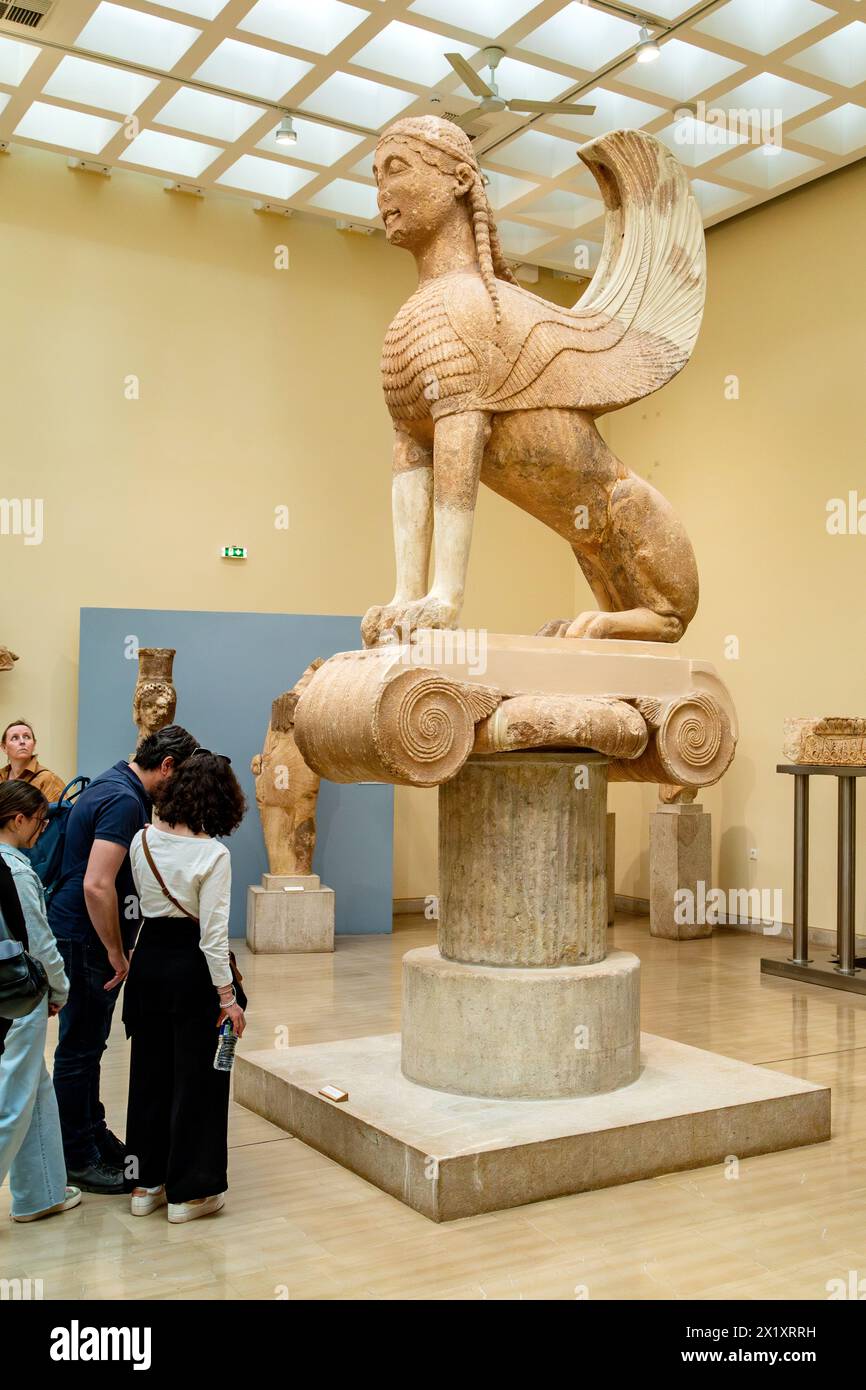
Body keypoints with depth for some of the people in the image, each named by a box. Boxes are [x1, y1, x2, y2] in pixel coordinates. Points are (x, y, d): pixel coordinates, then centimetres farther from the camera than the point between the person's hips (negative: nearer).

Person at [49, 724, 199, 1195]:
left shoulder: (115, 788, 11)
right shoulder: (124, 800, -21)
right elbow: (97, 885, -29)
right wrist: (117, 953, -19)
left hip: (83, 937, 10)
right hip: (83, 941, -10)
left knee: (88, 1044, 19)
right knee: (79, 1047, 1)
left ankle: (93, 1135, 32)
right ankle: (77, 1157, 12)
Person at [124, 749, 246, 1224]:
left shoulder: (143, 840, -2)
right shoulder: (213, 853, -18)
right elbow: (212, 933, -17)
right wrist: (227, 996, -11)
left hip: (148, 959, 6)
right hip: (192, 969, -6)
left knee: (150, 1071, 18)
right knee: (197, 1078, 8)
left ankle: (147, 1182, 29)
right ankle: (188, 1191, 17)